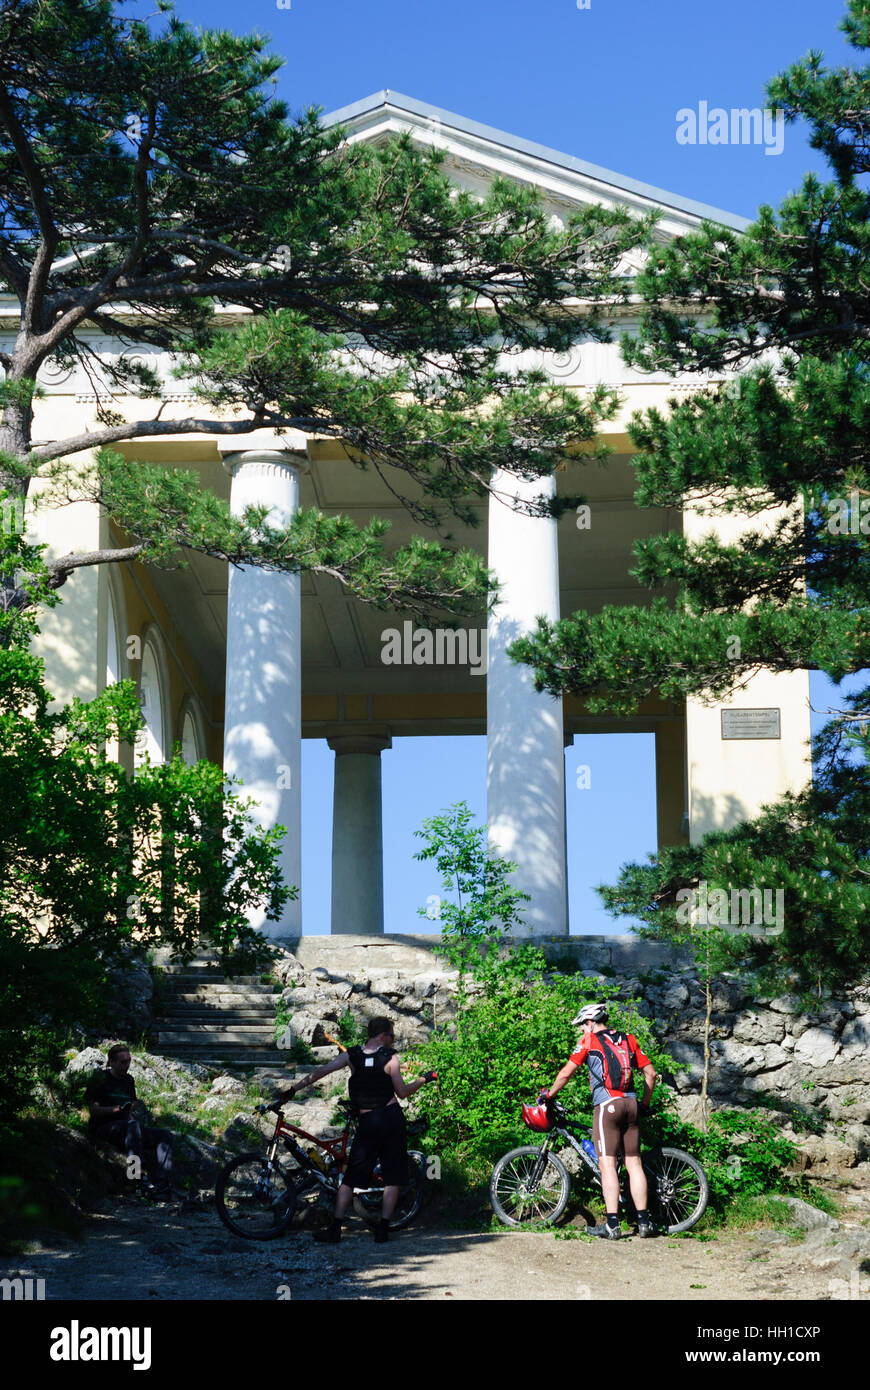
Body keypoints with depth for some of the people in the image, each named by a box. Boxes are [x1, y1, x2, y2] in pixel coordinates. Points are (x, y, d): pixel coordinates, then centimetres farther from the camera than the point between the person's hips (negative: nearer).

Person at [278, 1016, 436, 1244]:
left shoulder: (351, 1056, 1)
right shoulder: (390, 1057, -6)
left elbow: (319, 1072, 1)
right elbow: (402, 1092, -3)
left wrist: (293, 1090, 9)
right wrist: (424, 1079, 12)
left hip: (368, 1122, 1)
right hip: (392, 1118, -1)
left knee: (351, 1177, 8)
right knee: (392, 1177, 7)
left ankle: (335, 1227, 3)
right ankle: (383, 1229, 3)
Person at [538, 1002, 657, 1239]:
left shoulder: (589, 1040, 5)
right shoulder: (628, 1040, 19)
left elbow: (567, 1072, 1)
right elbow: (650, 1073, 17)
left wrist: (548, 1095, 14)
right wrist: (645, 1104, 27)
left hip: (607, 1105, -5)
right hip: (631, 1104, 5)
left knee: (607, 1164, -6)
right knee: (634, 1163, 7)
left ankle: (612, 1225, -11)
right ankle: (644, 1222, 5)